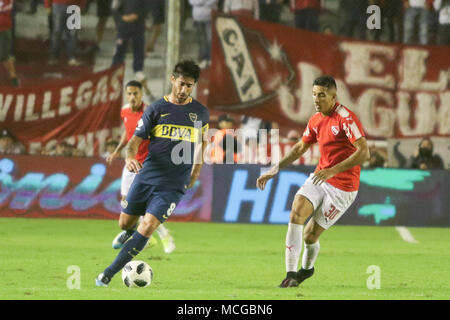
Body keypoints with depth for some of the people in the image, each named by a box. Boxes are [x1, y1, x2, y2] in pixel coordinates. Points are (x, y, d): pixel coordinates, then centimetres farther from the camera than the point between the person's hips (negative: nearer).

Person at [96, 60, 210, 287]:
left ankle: (108, 274, -12)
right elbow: (136, 139, -3)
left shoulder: (200, 113, 4)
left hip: (173, 185, -1)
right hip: (146, 176, 1)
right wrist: (130, 156, -24)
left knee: (148, 226, -17)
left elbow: (202, 141, 22)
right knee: (125, 223, 8)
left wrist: (195, 172, 21)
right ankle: (131, 233, 48)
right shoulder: (156, 108, 0)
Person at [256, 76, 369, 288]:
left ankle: (307, 268, 31)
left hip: (342, 186, -7)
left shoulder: (346, 118, -18)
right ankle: (291, 274, -14)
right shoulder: (316, 120, 7)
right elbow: (300, 148, 22)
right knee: (297, 211, -17)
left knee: (310, 235, -2)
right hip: (320, 177, 7)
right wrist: (274, 170, 16)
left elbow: (364, 152, -25)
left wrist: (333, 170, -30)